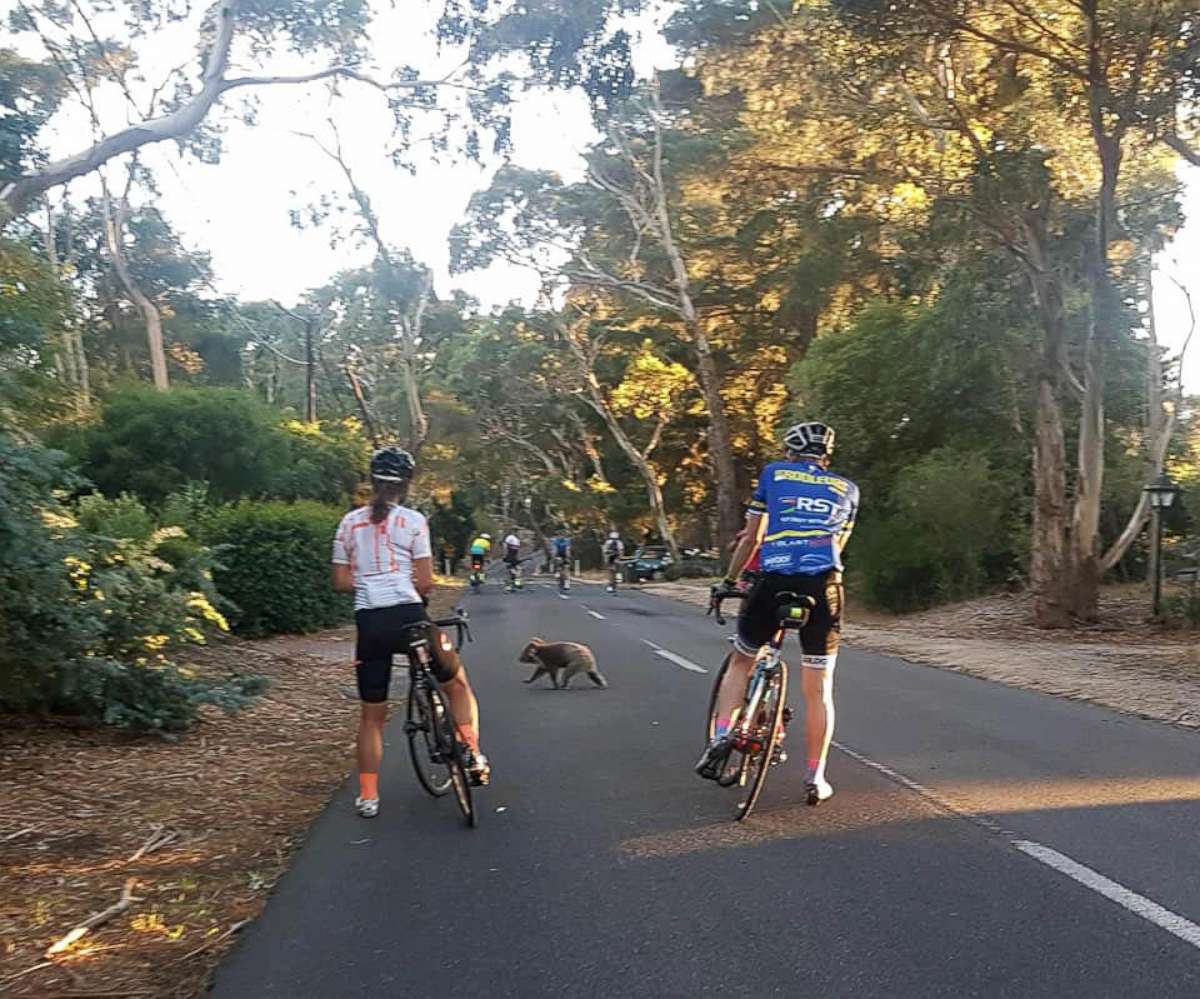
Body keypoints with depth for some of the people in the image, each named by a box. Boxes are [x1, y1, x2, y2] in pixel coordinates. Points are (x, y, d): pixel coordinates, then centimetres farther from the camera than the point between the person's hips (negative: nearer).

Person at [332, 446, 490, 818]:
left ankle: (367, 797, 15)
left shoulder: (350, 522, 8)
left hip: (369, 623, 3)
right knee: (458, 684, 20)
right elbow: (425, 583, -4)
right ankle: (473, 755, 7)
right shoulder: (413, 520, -1)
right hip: (408, 616, -3)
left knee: (372, 715, 15)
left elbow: (341, 581, 7)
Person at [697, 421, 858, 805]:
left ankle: (721, 737, 4)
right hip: (823, 587, 1)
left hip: (773, 582, -1)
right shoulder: (847, 489, 20)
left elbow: (751, 538, 15)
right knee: (819, 689, 11)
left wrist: (729, 580, 26)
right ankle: (815, 778, 14)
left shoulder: (774, 473, 14)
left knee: (740, 661, 20)